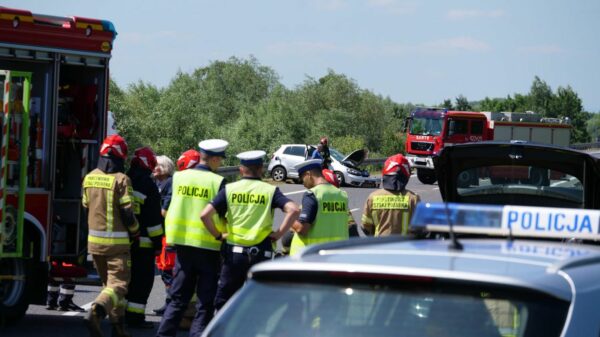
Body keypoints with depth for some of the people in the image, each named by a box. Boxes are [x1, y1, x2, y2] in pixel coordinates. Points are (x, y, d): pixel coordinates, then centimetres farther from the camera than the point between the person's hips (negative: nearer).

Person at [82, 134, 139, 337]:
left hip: (94, 241, 6)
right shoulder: (121, 180, -12)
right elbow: (127, 212, -13)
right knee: (118, 284, -5)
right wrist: (135, 232, 4)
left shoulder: (89, 178, 6)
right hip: (116, 242, -6)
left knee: (109, 283, 19)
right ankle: (97, 312, -30)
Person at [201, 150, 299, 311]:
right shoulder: (270, 191, 1)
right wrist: (279, 233, -7)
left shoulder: (229, 189, 3)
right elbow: (293, 210, -15)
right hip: (261, 252, 0)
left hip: (234, 251, 0)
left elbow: (205, 215, -8)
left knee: (223, 299, 11)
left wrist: (218, 235, 4)